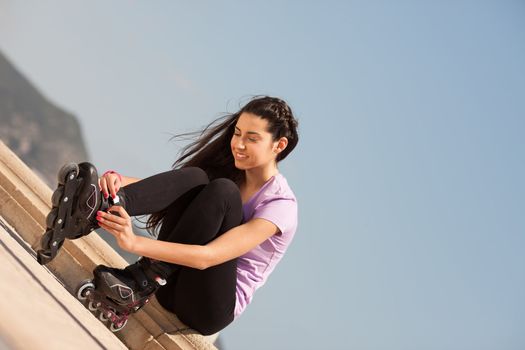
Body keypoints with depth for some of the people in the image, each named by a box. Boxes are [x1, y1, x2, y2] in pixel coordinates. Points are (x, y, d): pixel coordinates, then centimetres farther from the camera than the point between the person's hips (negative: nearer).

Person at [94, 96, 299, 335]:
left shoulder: (281, 204, -15)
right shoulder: (229, 172, 10)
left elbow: (207, 257, -27)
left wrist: (135, 243, -39)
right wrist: (118, 181, -26)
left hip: (209, 308, -6)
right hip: (172, 286, 6)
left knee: (222, 191, -27)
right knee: (194, 177, -17)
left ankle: (141, 280, -25)